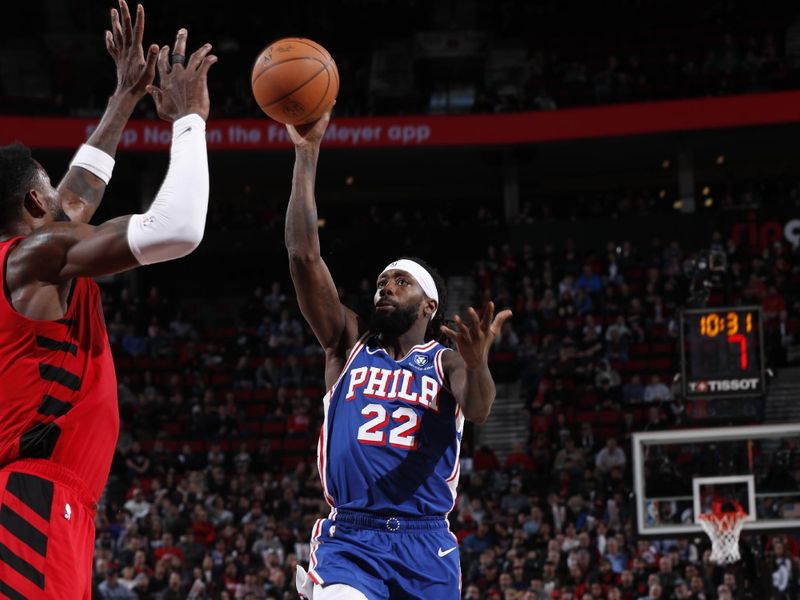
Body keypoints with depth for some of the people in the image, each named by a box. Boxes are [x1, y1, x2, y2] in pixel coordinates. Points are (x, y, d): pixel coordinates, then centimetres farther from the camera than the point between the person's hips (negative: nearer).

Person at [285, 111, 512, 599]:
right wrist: (307, 156, -4)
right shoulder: (349, 344, 12)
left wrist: (477, 362, -40)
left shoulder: (446, 362, 8)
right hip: (350, 538, 0)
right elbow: (304, 256, 2)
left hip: (426, 544, 1)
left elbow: (478, 410, -16)